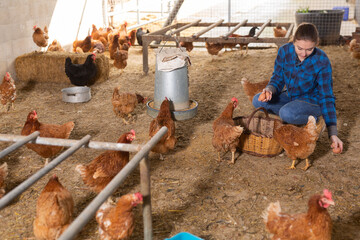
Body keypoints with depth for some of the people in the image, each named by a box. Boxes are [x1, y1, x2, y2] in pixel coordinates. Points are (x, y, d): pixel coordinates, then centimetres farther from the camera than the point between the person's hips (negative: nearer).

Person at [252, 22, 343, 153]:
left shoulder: (322, 62, -24)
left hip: (312, 101, -5)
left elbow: (326, 97, -19)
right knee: (258, 101, -14)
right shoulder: (284, 51, -14)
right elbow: (277, 78, -1)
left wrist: (333, 134, -22)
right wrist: (270, 90, -27)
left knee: (286, 113, -34)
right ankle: (295, 117, -5)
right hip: (290, 97, 6)